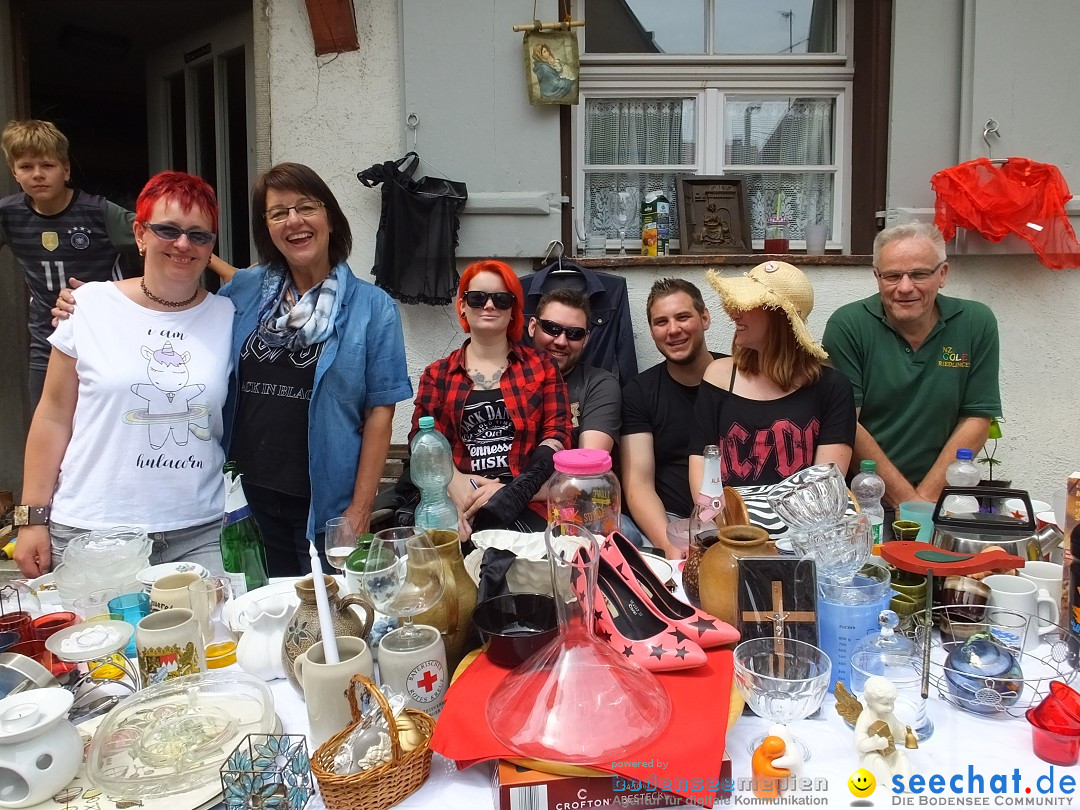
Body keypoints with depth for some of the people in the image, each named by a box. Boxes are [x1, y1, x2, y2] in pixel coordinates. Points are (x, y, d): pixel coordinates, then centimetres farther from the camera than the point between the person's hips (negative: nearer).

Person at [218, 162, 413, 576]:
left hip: (324, 502, -2)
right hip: (248, 495, 3)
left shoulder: (372, 308, -3)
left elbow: (379, 411, -6)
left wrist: (361, 507, -9)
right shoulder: (242, 291, 6)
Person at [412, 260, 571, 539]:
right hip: (457, 507, 0)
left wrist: (512, 492, -14)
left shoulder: (541, 367, 15)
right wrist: (455, 482, -17)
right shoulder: (437, 374, 17)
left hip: (526, 506, 0)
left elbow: (557, 435, 4)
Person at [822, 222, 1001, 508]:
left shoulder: (976, 323, 2)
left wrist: (925, 497, -8)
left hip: (939, 497, 2)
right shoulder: (847, 326, -6)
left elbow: (976, 420, 2)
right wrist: (905, 498, -12)